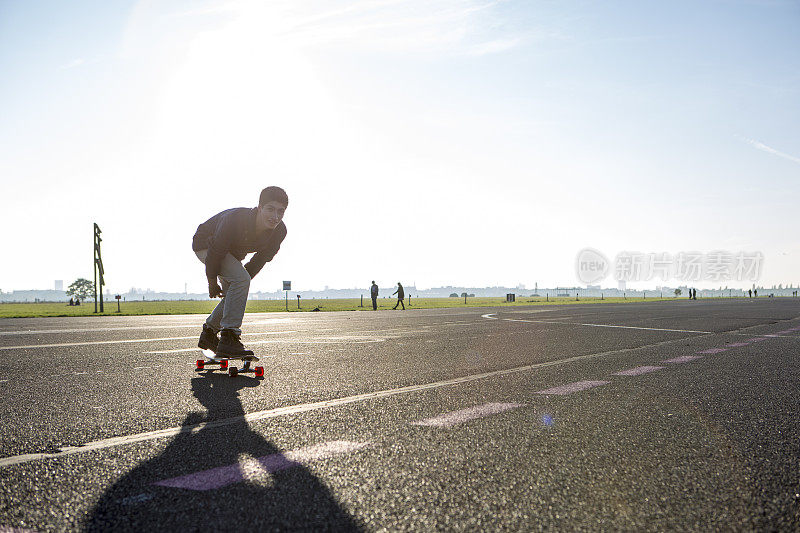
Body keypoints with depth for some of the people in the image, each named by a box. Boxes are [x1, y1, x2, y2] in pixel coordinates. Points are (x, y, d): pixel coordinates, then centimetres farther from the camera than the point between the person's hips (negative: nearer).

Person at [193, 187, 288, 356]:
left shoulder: (279, 231, -23)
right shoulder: (235, 219, -40)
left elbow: (261, 259, -8)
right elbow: (215, 252, -28)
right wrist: (212, 282, -16)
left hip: (233, 252, 7)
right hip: (206, 245, -7)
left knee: (235, 294, 6)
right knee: (241, 280, -27)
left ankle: (209, 333, 29)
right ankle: (228, 339, -25)